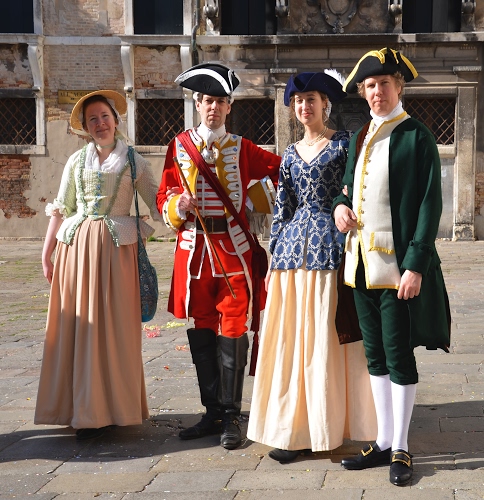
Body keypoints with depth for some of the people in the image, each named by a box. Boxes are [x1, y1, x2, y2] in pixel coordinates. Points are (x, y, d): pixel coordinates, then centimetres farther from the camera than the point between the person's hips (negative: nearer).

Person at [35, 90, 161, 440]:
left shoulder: (134, 161, 7)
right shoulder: (77, 161, 12)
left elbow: (158, 203, 4)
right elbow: (60, 209, 12)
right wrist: (47, 252, 8)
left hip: (117, 248, -2)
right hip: (77, 246, 2)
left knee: (112, 328, -3)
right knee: (77, 326, 2)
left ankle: (108, 409, 5)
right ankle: (80, 408, 11)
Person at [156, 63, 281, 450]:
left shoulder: (242, 149, 4)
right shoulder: (179, 146, 8)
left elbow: (282, 169, 14)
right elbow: (165, 197, 9)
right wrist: (178, 206, -11)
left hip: (233, 248, -2)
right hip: (193, 249, 2)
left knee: (232, 331, -2)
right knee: (200, 333, 7)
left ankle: (231, 417, 7)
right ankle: (213, 413, 19)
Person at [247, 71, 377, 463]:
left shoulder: (344, 143, 1)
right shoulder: (291, 154, 16)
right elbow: (282, 209, 16)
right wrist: (273, 260, 12)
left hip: (331, 245, -5)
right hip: (294, 245, 5)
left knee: (326, 337, -2)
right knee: (292, 338, 4)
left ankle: (327, 425, 9)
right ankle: (295, 428, 11)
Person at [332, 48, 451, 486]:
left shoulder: (417, 137, -6)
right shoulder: (360, 139, 14)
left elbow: (430, 204, -11)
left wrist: (415, 265, -18)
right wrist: (340, 205, 0)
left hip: (397, 266, -7)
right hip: (362, 264, 7)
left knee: (398, 356, 1)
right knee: (375, 355, 13)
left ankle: (401, 449, 14)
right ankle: (384, 442, 25)